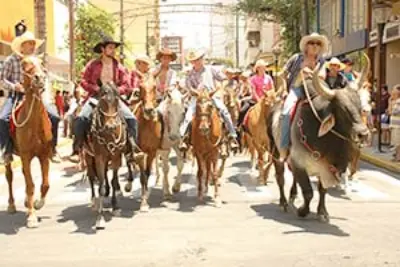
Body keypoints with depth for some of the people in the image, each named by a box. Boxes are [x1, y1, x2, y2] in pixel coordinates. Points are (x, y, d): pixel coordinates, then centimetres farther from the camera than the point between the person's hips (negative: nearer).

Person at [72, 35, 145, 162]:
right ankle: (77, 148, -14)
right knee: (81, 118, -26)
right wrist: (96, 88, -13)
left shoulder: (119, 67, 8)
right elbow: (83, 82, 2)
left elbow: (126, 86, 5)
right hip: (95, 96, -2)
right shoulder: (92, 65, 3)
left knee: (131, 118, -16)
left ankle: (133, 149, -8)